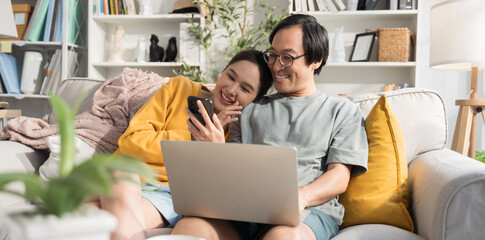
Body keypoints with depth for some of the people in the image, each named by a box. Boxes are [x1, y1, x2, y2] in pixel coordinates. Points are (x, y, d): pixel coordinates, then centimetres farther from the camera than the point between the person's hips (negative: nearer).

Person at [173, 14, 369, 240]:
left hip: (310, 208, -3)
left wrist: (301, 196, -18)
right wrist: (216, 147, -5)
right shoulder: (253, 109, 25)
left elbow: (339, 178, 4)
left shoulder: (343, 111, 16)